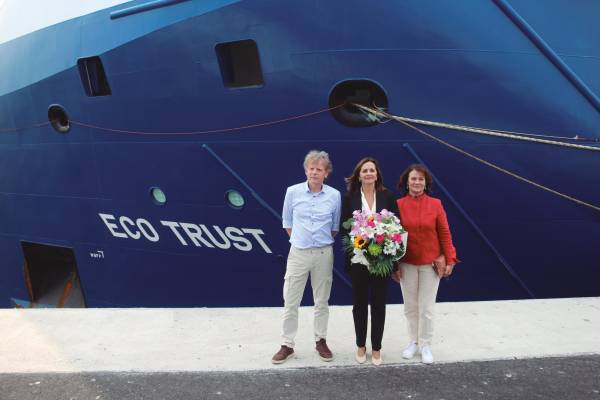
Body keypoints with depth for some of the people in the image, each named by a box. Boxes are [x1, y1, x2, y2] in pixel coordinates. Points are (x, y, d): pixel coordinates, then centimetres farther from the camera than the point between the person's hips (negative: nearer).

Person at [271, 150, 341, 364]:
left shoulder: (334, 195, -4)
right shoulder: (293, 191, -5)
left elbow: (336, 226, 8)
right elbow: (287, 223, 6)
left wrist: (323, 242, 8)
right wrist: (300, 240, 8)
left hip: (324, 254, 1)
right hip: (298, 252, 0)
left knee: (322, 301, 13)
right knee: (290, 302, 4)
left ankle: (321, 341, 28)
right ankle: (287, 345, 16)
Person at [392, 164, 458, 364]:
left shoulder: (435, 204, -4)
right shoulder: (398, 205, -5)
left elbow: (444, 233, -1)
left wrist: (450, 260, -5)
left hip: (431, 263, 0)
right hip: (406, 263, 1)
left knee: (426, 307, 6)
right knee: (410, 306, 12)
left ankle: (425, 345, 22)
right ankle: (414, 341, 30)